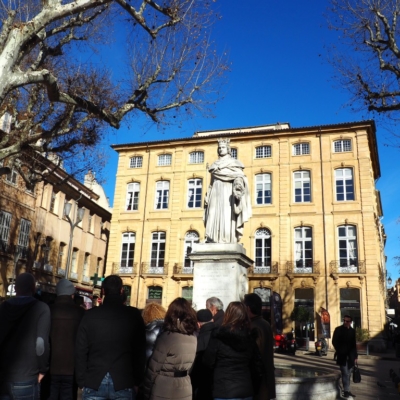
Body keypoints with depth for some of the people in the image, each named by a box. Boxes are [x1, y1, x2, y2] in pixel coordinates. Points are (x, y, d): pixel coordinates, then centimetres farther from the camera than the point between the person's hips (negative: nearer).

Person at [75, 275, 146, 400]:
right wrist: (137, 381, 10)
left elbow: (80, 351, 3)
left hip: (94, 382, 1)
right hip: (123, 382, -1)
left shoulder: (90, 315, 0)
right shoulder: (133, 315, -1)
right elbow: (139, 351, 2)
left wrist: (82, 381, 10)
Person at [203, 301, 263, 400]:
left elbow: (208, 362, -2)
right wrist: (254, 388, 21)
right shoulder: (250, 339, 3)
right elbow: (257, 366, 9)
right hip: (246, 391, 5)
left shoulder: (218, 338, -11)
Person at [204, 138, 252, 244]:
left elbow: (240, 177, -7)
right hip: (215, 196, 5)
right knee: (213, 222, -7)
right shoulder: (214, 165, 23)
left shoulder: (234, 163, 8)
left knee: (227, 222, -14)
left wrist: (238, 185, -28)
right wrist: (207, 196, 10)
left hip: (227, 196, -5)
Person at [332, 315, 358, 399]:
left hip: (350, 356, 4)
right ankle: (346, 391, -5)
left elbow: (354, 344, 13)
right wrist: (339, 351, -8)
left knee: (348, 374, 9)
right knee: (345, 373, -9)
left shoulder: (352, 331, 10)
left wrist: (355, 356, 10)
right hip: (342, 356, -4)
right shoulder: (338, 329, -2)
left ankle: (347, 390, 17)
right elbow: (334, 342, -2)